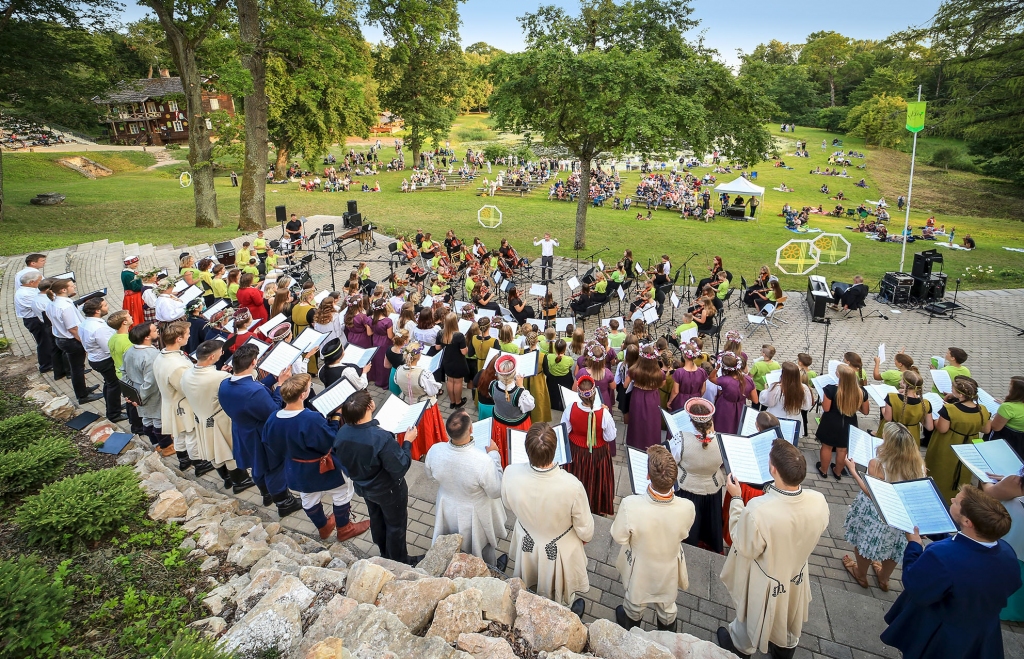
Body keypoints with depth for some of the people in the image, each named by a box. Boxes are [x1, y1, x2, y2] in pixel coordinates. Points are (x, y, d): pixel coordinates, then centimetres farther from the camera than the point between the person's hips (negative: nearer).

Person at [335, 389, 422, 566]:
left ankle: (385, 553, 54)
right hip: (388, 490, -6)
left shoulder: (341, 434, -20)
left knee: (377, 520, 30)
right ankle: (399, 561, 42)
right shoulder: (382, 438, -41)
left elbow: (342, 461, -2)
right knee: (396, 525, 20)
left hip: (362, 487, 6)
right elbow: (400, 469, -30)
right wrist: (407, 442, -19)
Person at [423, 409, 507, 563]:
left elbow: (429, 474, -4)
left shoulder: (434, 451, -28)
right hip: (476, 515, -4)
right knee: (483, 549, 29)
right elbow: (496, 492, -23)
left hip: (448, 511, 4)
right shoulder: (484, 461, -42)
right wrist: (494, 455, -17)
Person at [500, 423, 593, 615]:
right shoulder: (572, 486, -41)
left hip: (527, 545, 2)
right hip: (560, 551, -2)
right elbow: (585, 530, -22)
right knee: (564, 596, 33)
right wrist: (586, 536, 2)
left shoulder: (511, 475, -34)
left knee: (533, 588, 38)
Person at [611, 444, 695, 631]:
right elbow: (683, 534, -12)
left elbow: (619, 537, -22)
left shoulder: (630, 505, -42)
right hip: (668, 570, 2)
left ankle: (630, 625, 62)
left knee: (635, 603, 33)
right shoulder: (686, 508, -36)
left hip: (640, 569, -1)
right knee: (667, 606, 34)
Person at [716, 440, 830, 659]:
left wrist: (736, 499, -22)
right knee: (788, 623, 35)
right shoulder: (819, 501, -28)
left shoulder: (757, 510, -45)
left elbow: (745, 548, -25)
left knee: (751, 620, 29)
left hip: (765, 583, -4)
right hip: (796, 575, 4)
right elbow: (818, 530, -4)